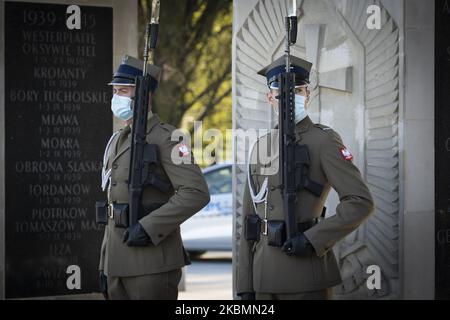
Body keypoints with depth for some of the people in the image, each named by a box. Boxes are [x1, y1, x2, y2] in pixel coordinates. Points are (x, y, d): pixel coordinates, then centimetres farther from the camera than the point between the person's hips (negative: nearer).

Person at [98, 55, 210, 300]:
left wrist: (149, 227, -22)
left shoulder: (165, 138, -8)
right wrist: (105, 264, 17)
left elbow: (196, 193, -19)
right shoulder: (117, 141, 17)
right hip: (118, 262, 8)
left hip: (152, 261, -8)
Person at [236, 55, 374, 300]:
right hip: (264, 276, 5)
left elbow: (361, 202, -12)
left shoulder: (323, 140, -4)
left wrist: (313, 240, -17)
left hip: (306, 275, -5)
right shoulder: (261, 146, 13)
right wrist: (245, 284, 9)